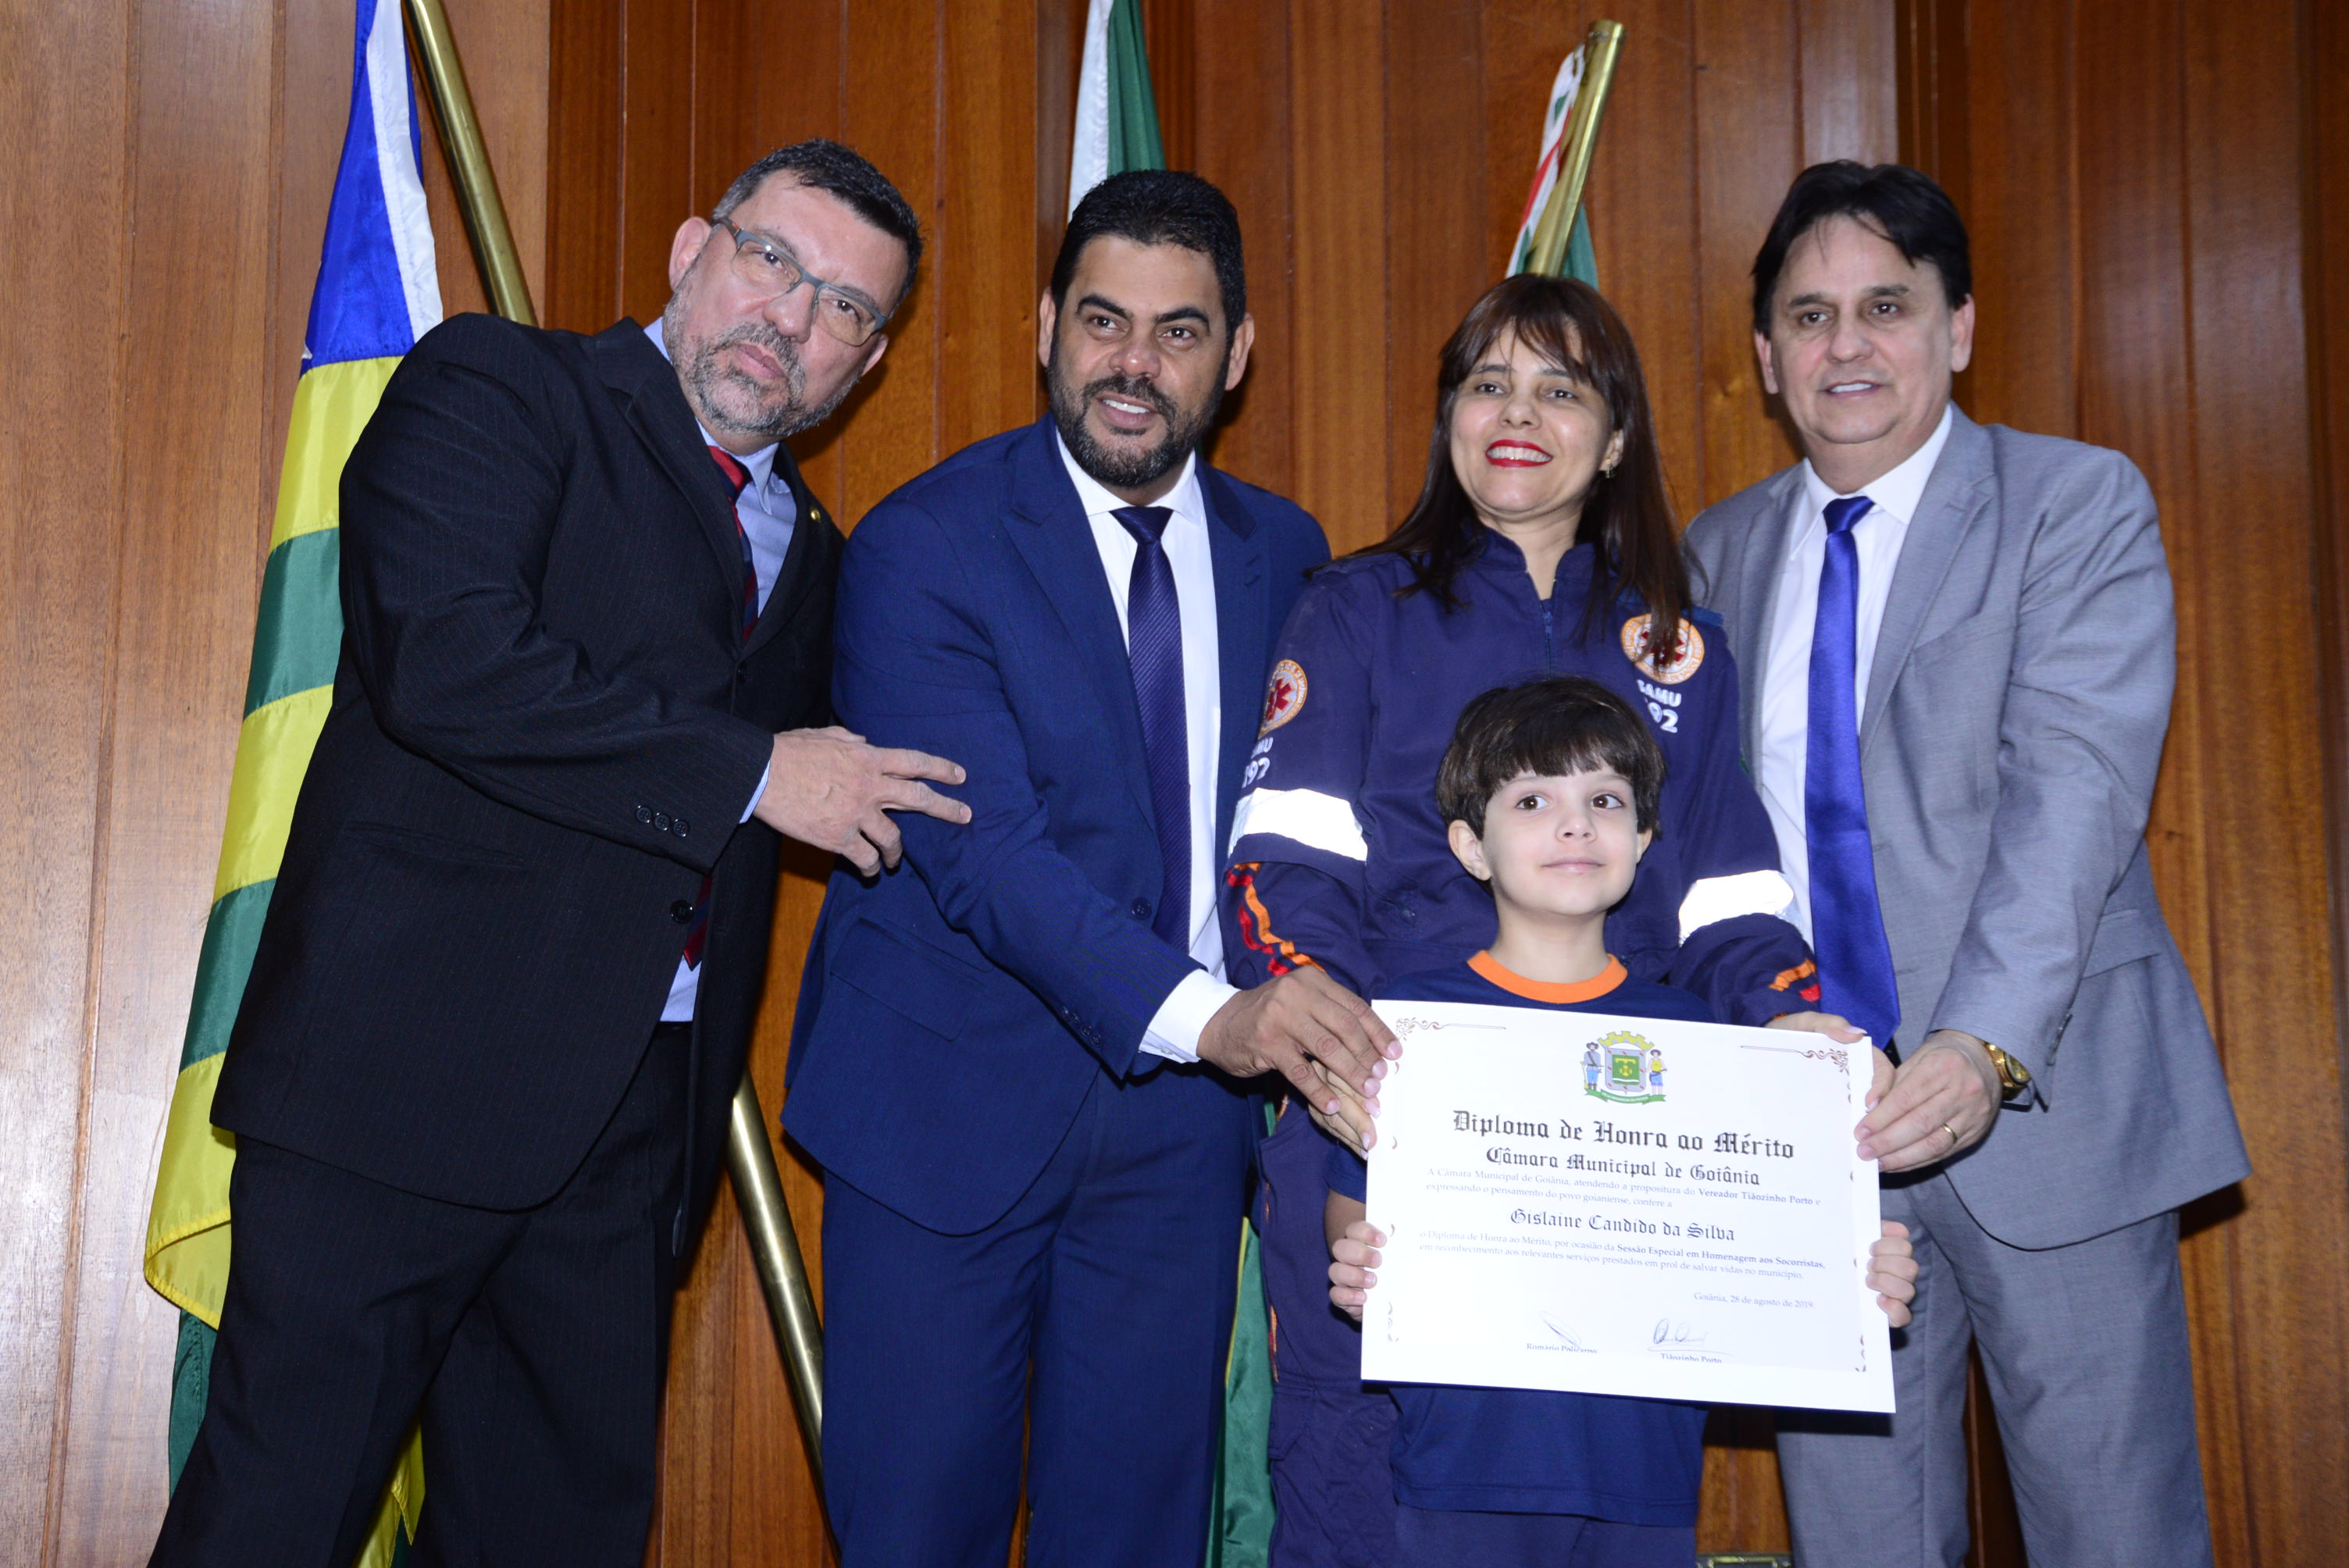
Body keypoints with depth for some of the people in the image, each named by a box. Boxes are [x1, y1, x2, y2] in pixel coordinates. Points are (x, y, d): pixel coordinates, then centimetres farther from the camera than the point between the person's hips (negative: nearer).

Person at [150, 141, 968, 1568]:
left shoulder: (811, 551, 20)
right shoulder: (496, 389, -1)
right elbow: (443, 658, -17)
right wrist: (750, 770, -13)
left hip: (637, 1115, 6)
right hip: (416, 1071, -6)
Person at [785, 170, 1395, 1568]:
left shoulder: (1284, 554, 6)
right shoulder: (924, 545, -10)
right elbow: (979, 845, -21)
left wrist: (1302, 1032, -9)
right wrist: (1201, 1013, -33)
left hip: (1180, 1115, 4)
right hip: (950, 1105, -3)